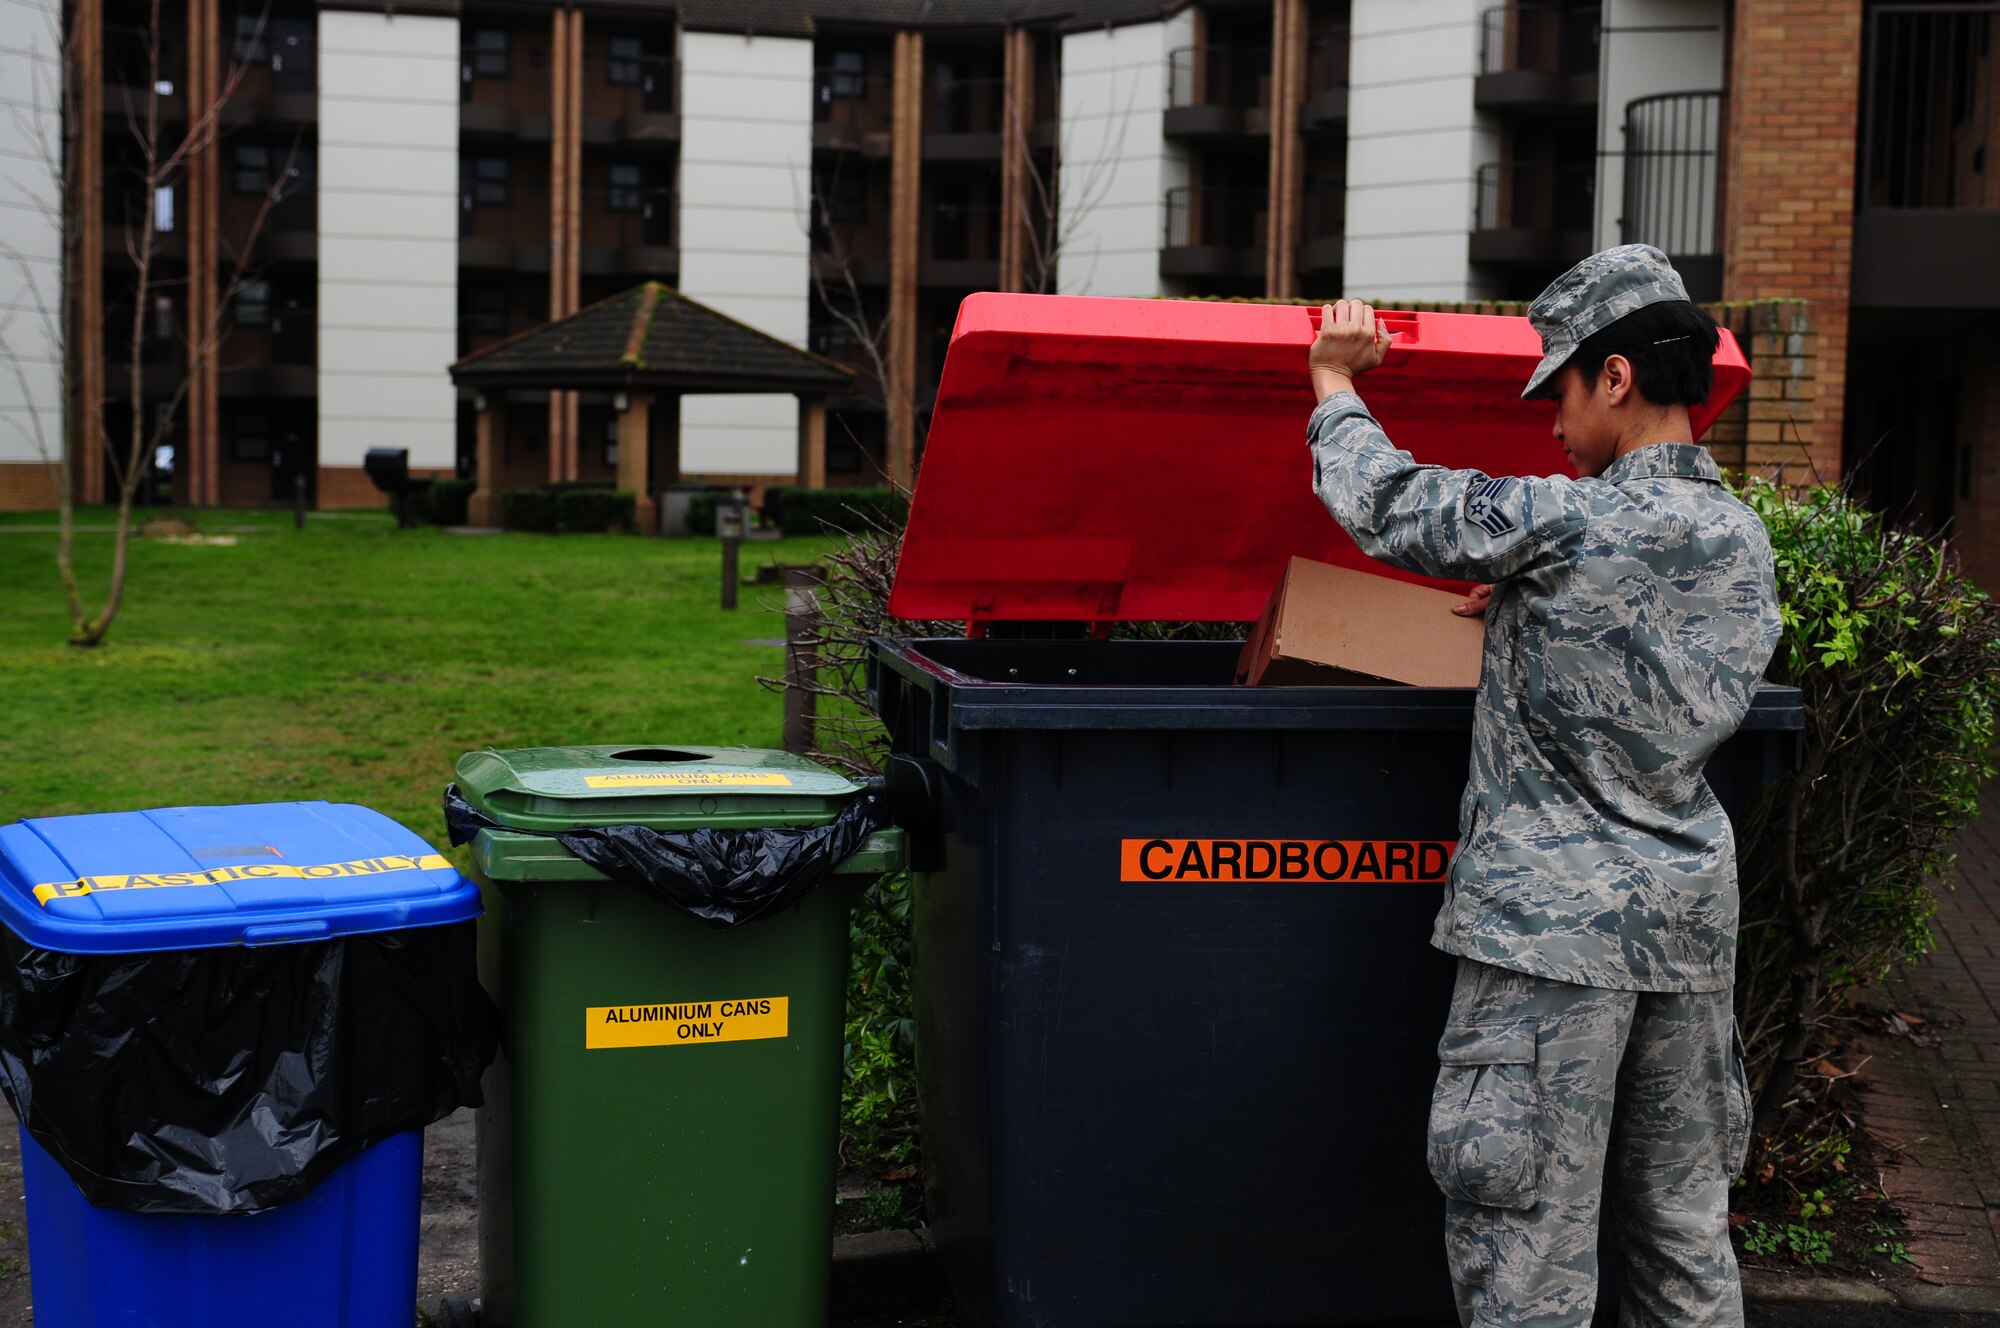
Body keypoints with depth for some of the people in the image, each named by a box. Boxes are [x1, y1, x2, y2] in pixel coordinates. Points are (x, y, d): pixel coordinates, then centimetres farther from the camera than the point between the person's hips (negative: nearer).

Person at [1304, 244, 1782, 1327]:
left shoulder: (1562, 522, -15)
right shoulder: (1744, 540, 8)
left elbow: (1379, 503, -6)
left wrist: (1334, 382, 10)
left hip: (1556, 920, -8)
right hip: (1688, 914, 8)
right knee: (1683, 1230, 16)